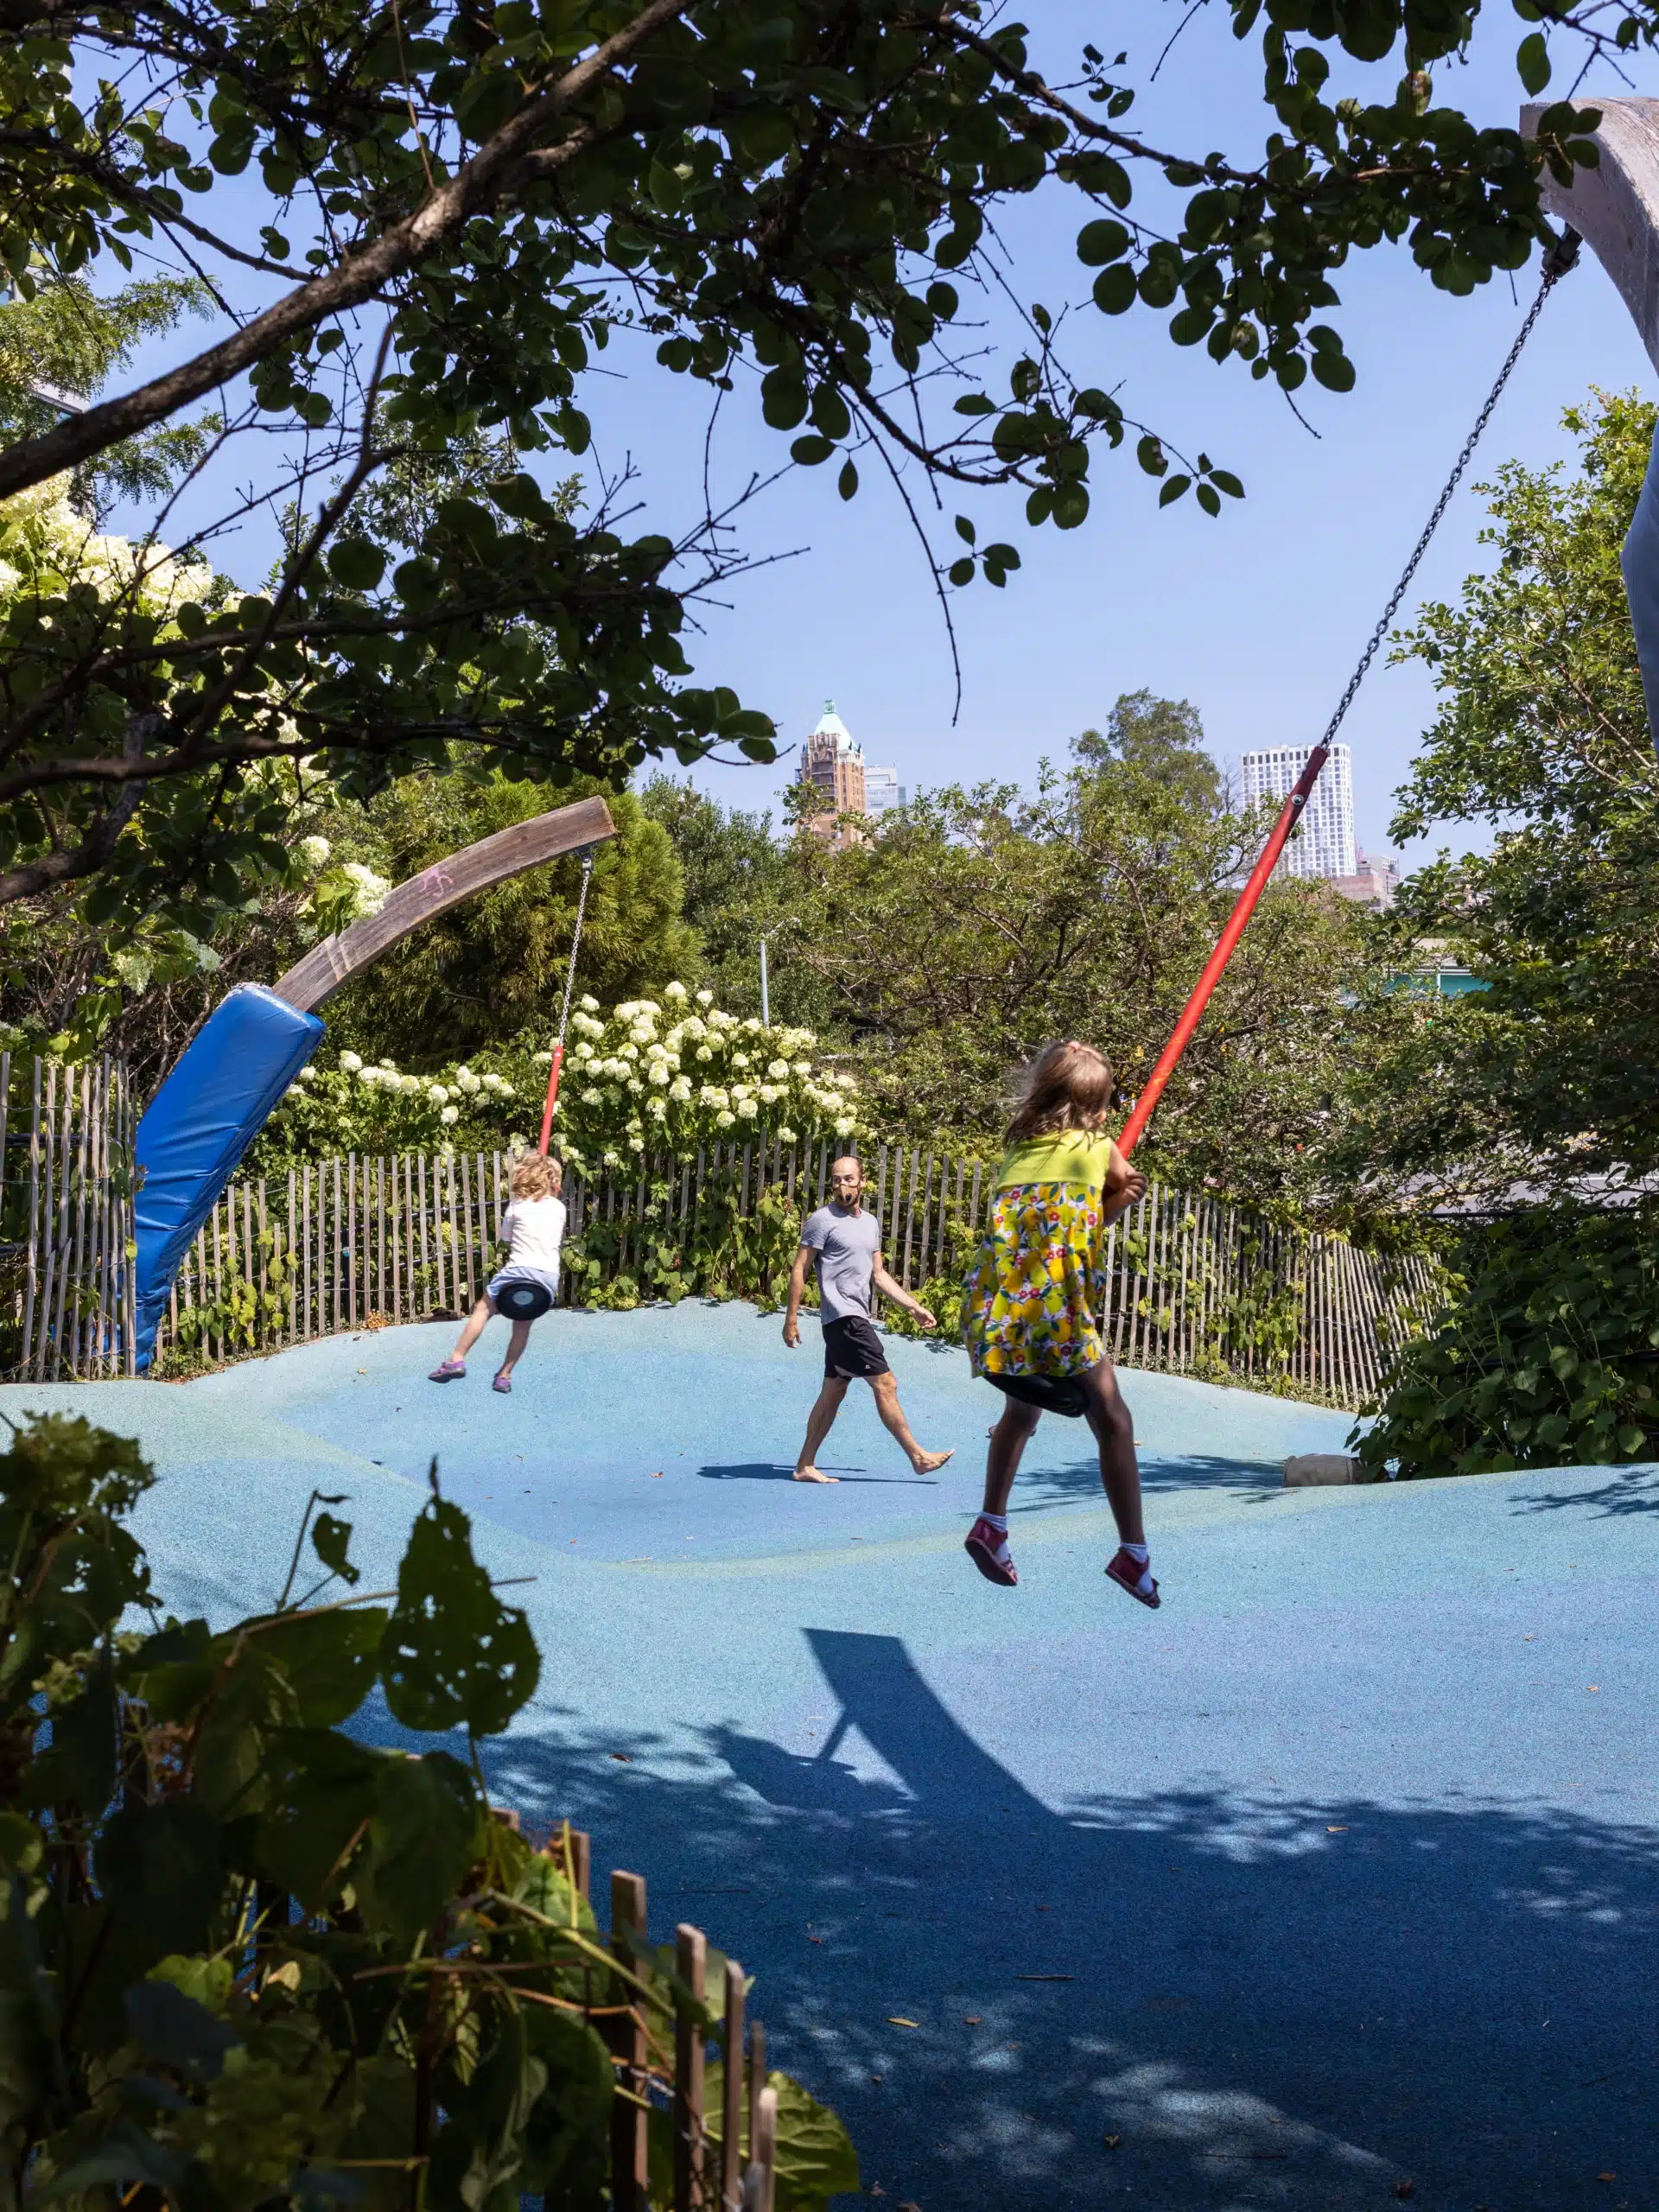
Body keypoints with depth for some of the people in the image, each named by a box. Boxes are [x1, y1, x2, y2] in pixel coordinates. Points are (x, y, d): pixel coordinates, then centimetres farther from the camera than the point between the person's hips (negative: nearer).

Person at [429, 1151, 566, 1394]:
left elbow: (505, 1239, 15)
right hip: (549, 1278, 3)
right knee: (523, 1326, 18)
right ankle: (504, 1376, 18)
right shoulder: (559, 1208, 11)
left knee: (483, 1309, 12)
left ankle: (457, 1359, 6)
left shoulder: (516, 1206, 6)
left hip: (520, 1272, -3)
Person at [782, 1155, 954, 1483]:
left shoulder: (870, 1223, 16)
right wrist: (791, 1318, -14)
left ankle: (805, 1466, 13)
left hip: (856, 1318, 8)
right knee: (885, 1384, -6)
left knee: (833, 1392, 9)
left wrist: (915, 1306, 15)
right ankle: (918, 1457, 0)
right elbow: (799, 1269, -9)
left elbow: (878, 1275, 21)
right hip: (843, 1316, -8)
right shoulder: (822, 1220, -8)